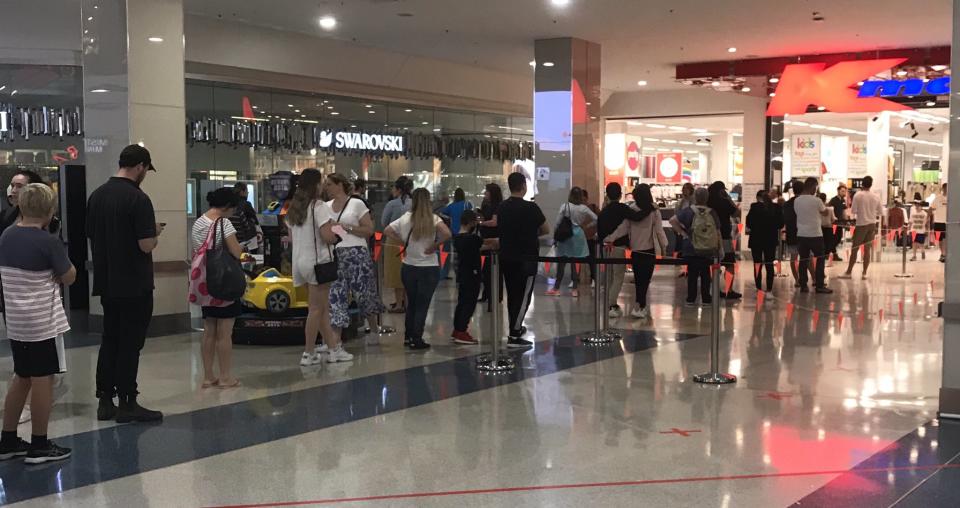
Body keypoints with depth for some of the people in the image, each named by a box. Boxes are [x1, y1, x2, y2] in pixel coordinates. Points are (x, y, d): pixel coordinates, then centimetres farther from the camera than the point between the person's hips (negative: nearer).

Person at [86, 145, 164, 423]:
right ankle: (127, 404, 4)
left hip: (106, 282, 7)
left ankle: (105, 401, 18)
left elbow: (92, 238, 12)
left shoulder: (97, 195, 7)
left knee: (110, 340, 14)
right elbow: (146, 245, -20)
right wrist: (156, 233, 0)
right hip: (134, 285, -7)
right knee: (130, 344, -1)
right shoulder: (137, 199, -17)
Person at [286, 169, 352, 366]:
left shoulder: (294, 208, 12)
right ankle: (308, 354, 2)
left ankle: (333, 347, 18)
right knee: (316, 309, -1)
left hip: (299, 261, 8)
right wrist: (337, 232, 0)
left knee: (323, 307, 14)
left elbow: (291, 238, 16)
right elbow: (328, 236, -20)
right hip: (317, 261, -8)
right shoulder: (319, 207, -13)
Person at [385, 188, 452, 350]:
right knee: (422, 305, 4)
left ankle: (408, 336, 26)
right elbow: (447, 234, -26)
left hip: (408, 267, 3)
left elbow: (387, 231, 4)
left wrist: (403, 241, 5)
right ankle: (417, 340, 5)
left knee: (411, 303, 19)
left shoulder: (405, 218, -1)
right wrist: (435, 245, -12)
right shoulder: (433, 219, -11)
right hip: (429, 268, -3)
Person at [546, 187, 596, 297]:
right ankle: (575, 288, 8)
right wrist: (586, 226, 9)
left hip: (566, 234, -1)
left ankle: (556, 288, 10)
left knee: (562, 262, 5)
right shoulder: (583, 208, -3)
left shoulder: (564, 206, -8)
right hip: (579, 234, 2)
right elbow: (596, 219, -2)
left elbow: (557, 222, -9)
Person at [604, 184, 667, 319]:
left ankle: (642, 306, 19)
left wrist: (609, 238, 0)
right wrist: (664, 247, 4)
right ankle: (639, 306, -11)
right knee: (645, 279, -1)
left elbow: (623, 228, -7)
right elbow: (659, 231, -6)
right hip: (650, 249, -2)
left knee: (639, 279, 13)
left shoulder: (631, 210, -5)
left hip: (635, 249, 2)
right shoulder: (654, 211, -8)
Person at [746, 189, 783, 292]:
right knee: (769, 264, 9)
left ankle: (759, 288, 2)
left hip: (756, 239, -3)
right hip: (771, 239, 3)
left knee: (757, 264, 4)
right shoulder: (776, 207, 0)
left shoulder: (755, 207, -10)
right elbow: (781, 224, 1)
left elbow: (749, 223, -10)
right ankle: (769, 288, 7)